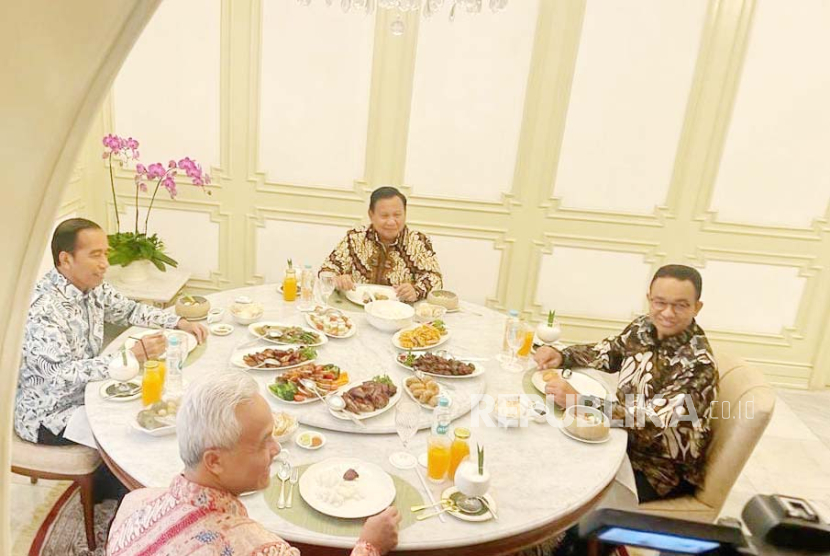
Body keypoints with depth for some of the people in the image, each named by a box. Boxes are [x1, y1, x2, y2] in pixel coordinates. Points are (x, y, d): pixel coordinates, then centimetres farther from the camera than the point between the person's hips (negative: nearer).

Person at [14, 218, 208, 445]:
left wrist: (180, 323, -1)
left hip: (86, 392, 8)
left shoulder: (93, 287, -3)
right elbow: (62, 376, -32)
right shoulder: (42, 309, -27)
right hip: (48, 417, -8)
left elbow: (129, 310, 13)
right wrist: (132, 356, -34)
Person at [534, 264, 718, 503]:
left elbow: (652, 420, -32)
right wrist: (562, 356, -10)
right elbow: (607, 353, 9)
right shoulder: (645, 327, -6)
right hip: (629, 438, 6)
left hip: (666, 469, -6)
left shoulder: (698, 363, -25)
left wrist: (578, 401, -39)